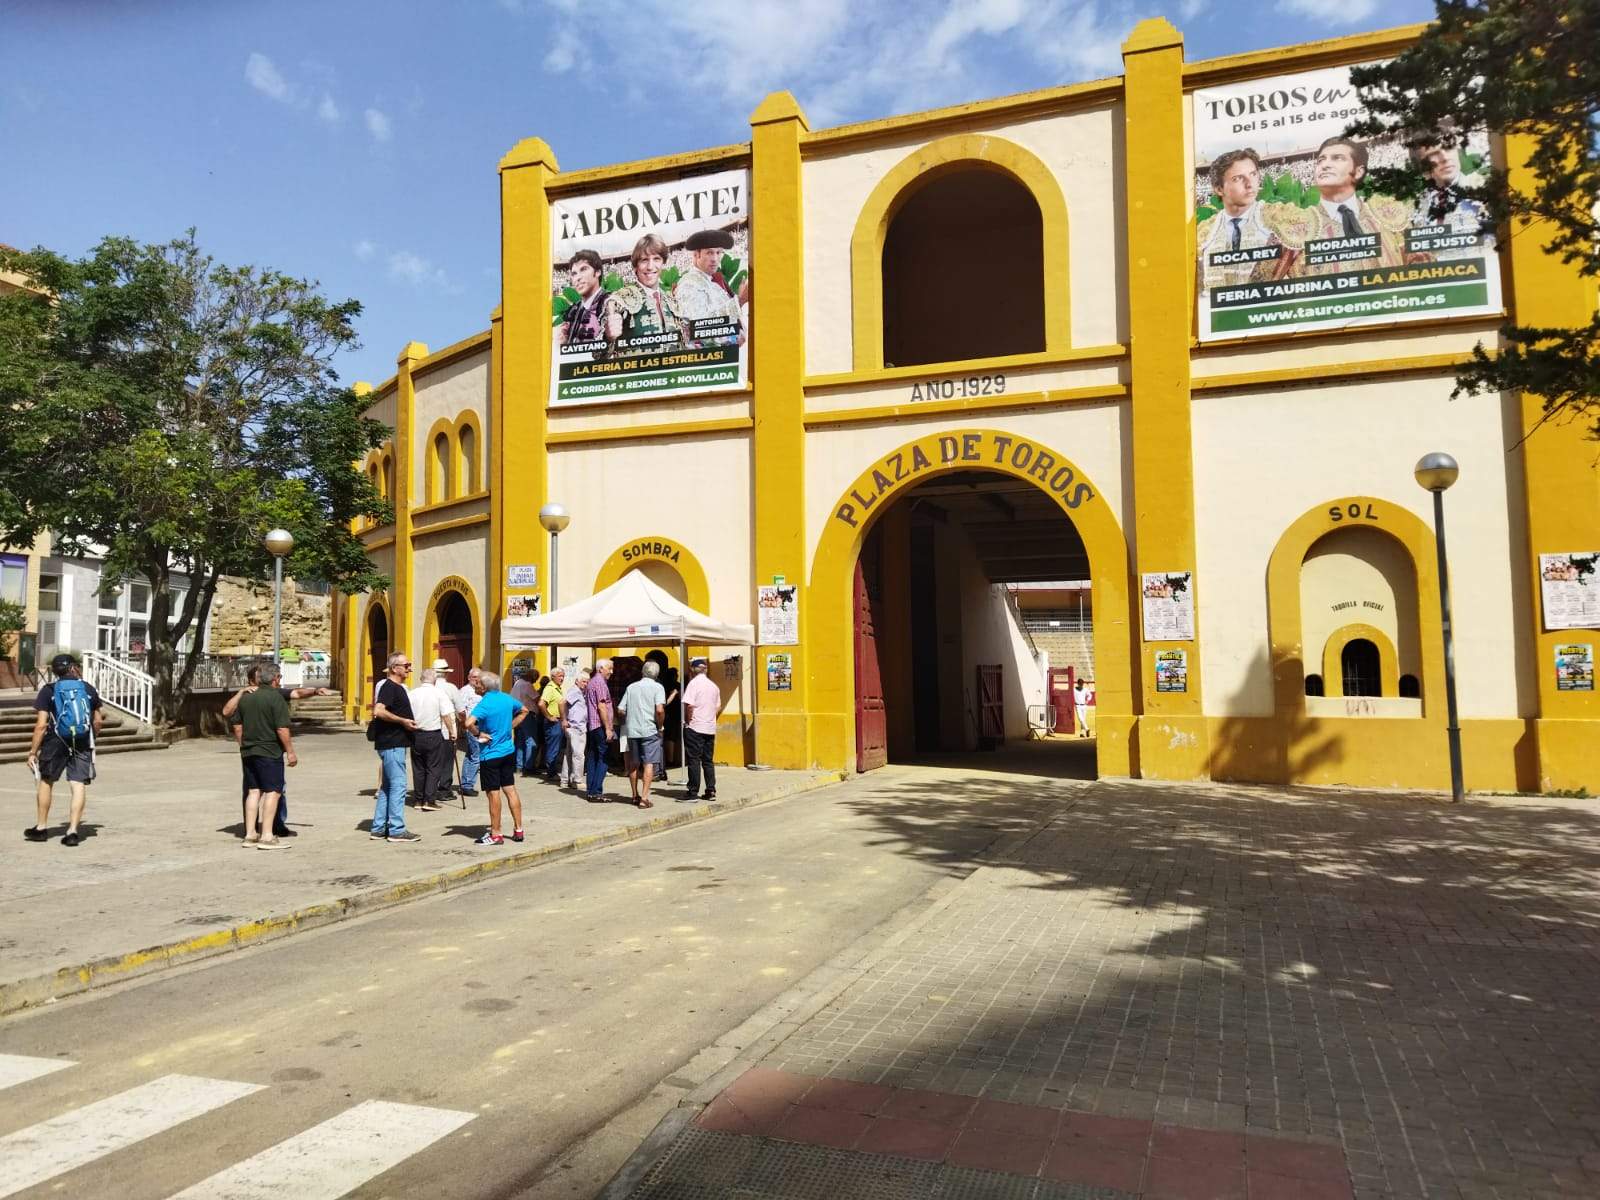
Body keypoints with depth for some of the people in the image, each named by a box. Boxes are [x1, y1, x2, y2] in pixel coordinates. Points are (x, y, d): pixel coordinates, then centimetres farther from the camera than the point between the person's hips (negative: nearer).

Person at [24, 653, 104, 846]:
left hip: (56, 742, -1)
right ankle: (73, 831, -6)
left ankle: (42, 828, 25)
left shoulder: (48, 690, 0)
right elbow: (98, 721, 10)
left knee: (46, 781, 17)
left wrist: (33, 751, -2)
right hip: (82, 743, 1)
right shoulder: (88, 689, 7)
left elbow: (41, 724, -7)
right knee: (79, 785, 0)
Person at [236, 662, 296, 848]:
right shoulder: (276, 697, -13)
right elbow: (282, 729, -16)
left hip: (248, 752, 7)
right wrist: (290, 752, -10)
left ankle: (250, 834, 15)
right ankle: (267, 836, -6)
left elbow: (239, 727, 15)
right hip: (270, 752, -7)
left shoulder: (246, 697, 10)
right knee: (272, 791, -4)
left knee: (253, 791, 12)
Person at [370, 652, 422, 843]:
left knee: (388, 786, 14)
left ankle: (379, 828, 19)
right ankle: (397, 830, -4)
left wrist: (408, 722, 20)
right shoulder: (389, 687, -14)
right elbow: (379, 711, -28)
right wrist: (403, 721, -22)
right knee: (398, 785, -7)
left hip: (395, 743, 11)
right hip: (392, 743, -11)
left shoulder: (398, 687, 17)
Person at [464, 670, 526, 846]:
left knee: (494, 793, 1)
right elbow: (524, 711, 22)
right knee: (510, 790, 12)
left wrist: (478, 734, -16)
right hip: (508, 751, 7)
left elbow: (469, 723, -33)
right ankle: (518, 830, 17)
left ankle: (495, 835, 8)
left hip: (491, 754, -7)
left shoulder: (485, 704, -18)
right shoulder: (507, 699, 4)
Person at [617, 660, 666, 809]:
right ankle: (644, 798, -10)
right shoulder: (657, 687, -4)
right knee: (649, 764, -3)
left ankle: (635, 795, 25)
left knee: (634, 764, 15)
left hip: (631, 730, 5)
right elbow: (659, 710, -18)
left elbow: (621, 710, 7)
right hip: (649, 730, -5)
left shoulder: (631, 687, 10)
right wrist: (660, 726, -3)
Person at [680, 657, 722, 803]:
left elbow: (689, 705, -18)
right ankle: (711, 791, 11)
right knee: (708, 761, 11)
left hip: (694, 728, -6)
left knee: (694, 760, -2)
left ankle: (693, 792, 0)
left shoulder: (694, 683, -9)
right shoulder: (713, 686, 12)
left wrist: (687, 721, -5)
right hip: (710, 728, 6)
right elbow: (718, 707, 16)